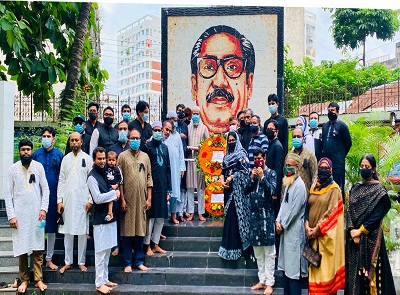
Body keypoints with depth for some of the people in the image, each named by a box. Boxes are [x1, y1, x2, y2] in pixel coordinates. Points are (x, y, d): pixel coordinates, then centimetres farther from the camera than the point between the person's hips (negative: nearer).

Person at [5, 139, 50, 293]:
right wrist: (11, 215, -6)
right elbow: (8, 193, 0)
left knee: (38, 248, 2)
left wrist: (43, 208, -5)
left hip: (36, 213, 1)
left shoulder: (38, 166, 3)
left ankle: (38, 279, 9)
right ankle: (24, 279, 14)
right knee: (21, 248, 2)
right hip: (20, 214, 0)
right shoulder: (13, 168, 1)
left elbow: (45, 189, 5)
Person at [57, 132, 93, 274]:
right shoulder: (66, 159, 9)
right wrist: (59, 200, 1)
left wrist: (90, 200, -8)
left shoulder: (87, 159, 1)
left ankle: (81, 262, 12)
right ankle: (68, 262, 15)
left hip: (82, 200, -2)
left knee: (82, 232, 3)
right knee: (67, 232, 6)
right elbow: (61, 181, 8)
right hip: (67, 200, 3)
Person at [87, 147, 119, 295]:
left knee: (107, 251, 12)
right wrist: (114, 193, -8)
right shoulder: (92, 177, -10)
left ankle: (105, 279, 20)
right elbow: (98, 198, -18)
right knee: (101, 252, -4)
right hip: (100, 218, -8)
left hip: (110, 216, 8)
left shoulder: (105, 173, 13)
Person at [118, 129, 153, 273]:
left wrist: (149, 198, 4)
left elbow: (149, 178, 10)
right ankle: (127, 263, 10)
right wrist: (122, 199, -7)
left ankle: (139, 261, 17)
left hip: (142, 199, 3)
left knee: (140, 231, 8)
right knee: (127, 231, 1)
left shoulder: (145, 156, 11)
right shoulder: (123, 156, 1)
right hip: (128, 199, -3)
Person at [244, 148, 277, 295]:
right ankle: (262, 280, 18)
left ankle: (269, 282, 2)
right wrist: (252, 178, -9)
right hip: (254, 214, 5)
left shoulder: (271, 173, 0)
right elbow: (246, 191, 4)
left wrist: (262, 177, -16)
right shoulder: (253, 173, 12)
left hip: (267, 214, -5)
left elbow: (272, 190, -12)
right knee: (258, 251, 9)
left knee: (268, 251, -2)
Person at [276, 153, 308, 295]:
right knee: (286, 263, 14)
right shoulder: (288, 183, 13)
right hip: (286, 228, 9)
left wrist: (283, 225, -9)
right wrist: (278, 221, 2)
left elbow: (295, 210, -17)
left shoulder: (299, 185, -14)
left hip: (294, 229, -9)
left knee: (293, 264, -5)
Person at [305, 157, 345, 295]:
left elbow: (331, 212, -13)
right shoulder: (314, 187, 12)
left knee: (326, 264, -2)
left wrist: (318, 228, -15)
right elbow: (308, 207, 10)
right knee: (315, 265, 8)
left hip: (327, 233, -5)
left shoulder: (334, 188, -5)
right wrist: (307, 225, -5)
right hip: (313, 233, 5)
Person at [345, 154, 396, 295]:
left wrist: (361, 230, -12)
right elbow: (349, 211, 6)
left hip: (370, 236, -4)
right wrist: (352, 230, -8)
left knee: (369, 270, -2)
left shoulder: (379, 189, -3)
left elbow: (377, 215, -10)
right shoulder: (355, 188, 12)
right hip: (353, 236, 5)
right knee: (354, 269, 5)